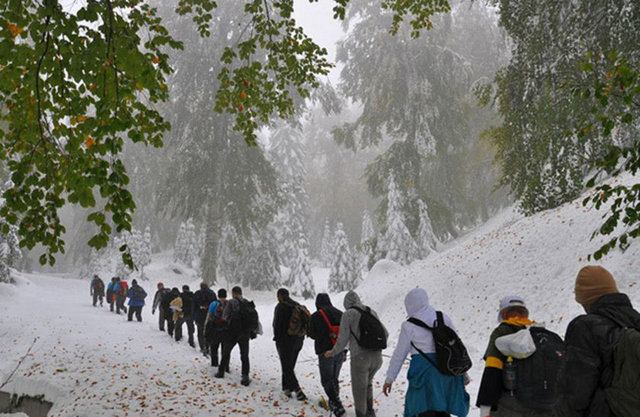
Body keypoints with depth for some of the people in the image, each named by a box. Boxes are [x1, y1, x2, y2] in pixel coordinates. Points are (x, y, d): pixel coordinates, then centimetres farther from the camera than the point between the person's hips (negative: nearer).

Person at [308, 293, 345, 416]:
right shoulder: (340, 314, 4)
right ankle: (333, 403, 29)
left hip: (325, 352, -5)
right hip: (340, 352, 5)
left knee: (327, 380, 1)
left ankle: (338, 407, -11)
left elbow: (312, 334, 3)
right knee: (334, 378, 19)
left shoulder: (315, 316, -8)